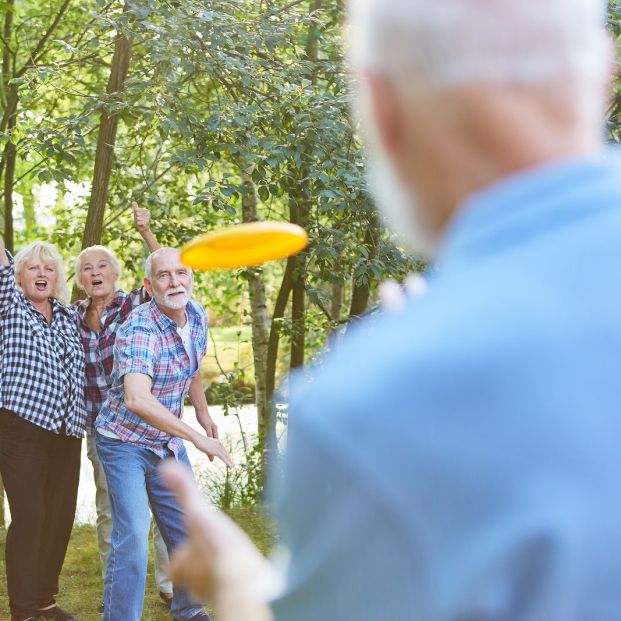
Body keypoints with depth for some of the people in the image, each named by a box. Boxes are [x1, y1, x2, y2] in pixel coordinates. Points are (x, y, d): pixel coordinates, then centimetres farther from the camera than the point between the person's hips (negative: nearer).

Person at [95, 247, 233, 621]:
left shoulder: (197, 317, -3)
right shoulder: (140, 329, -28)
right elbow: (137, 399, -42)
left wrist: (203, 412, 17)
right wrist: (197, 438, -42)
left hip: (168, 443, 7)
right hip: (125, 444, -7)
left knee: (187, 531, 13)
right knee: (133, 536, -18)